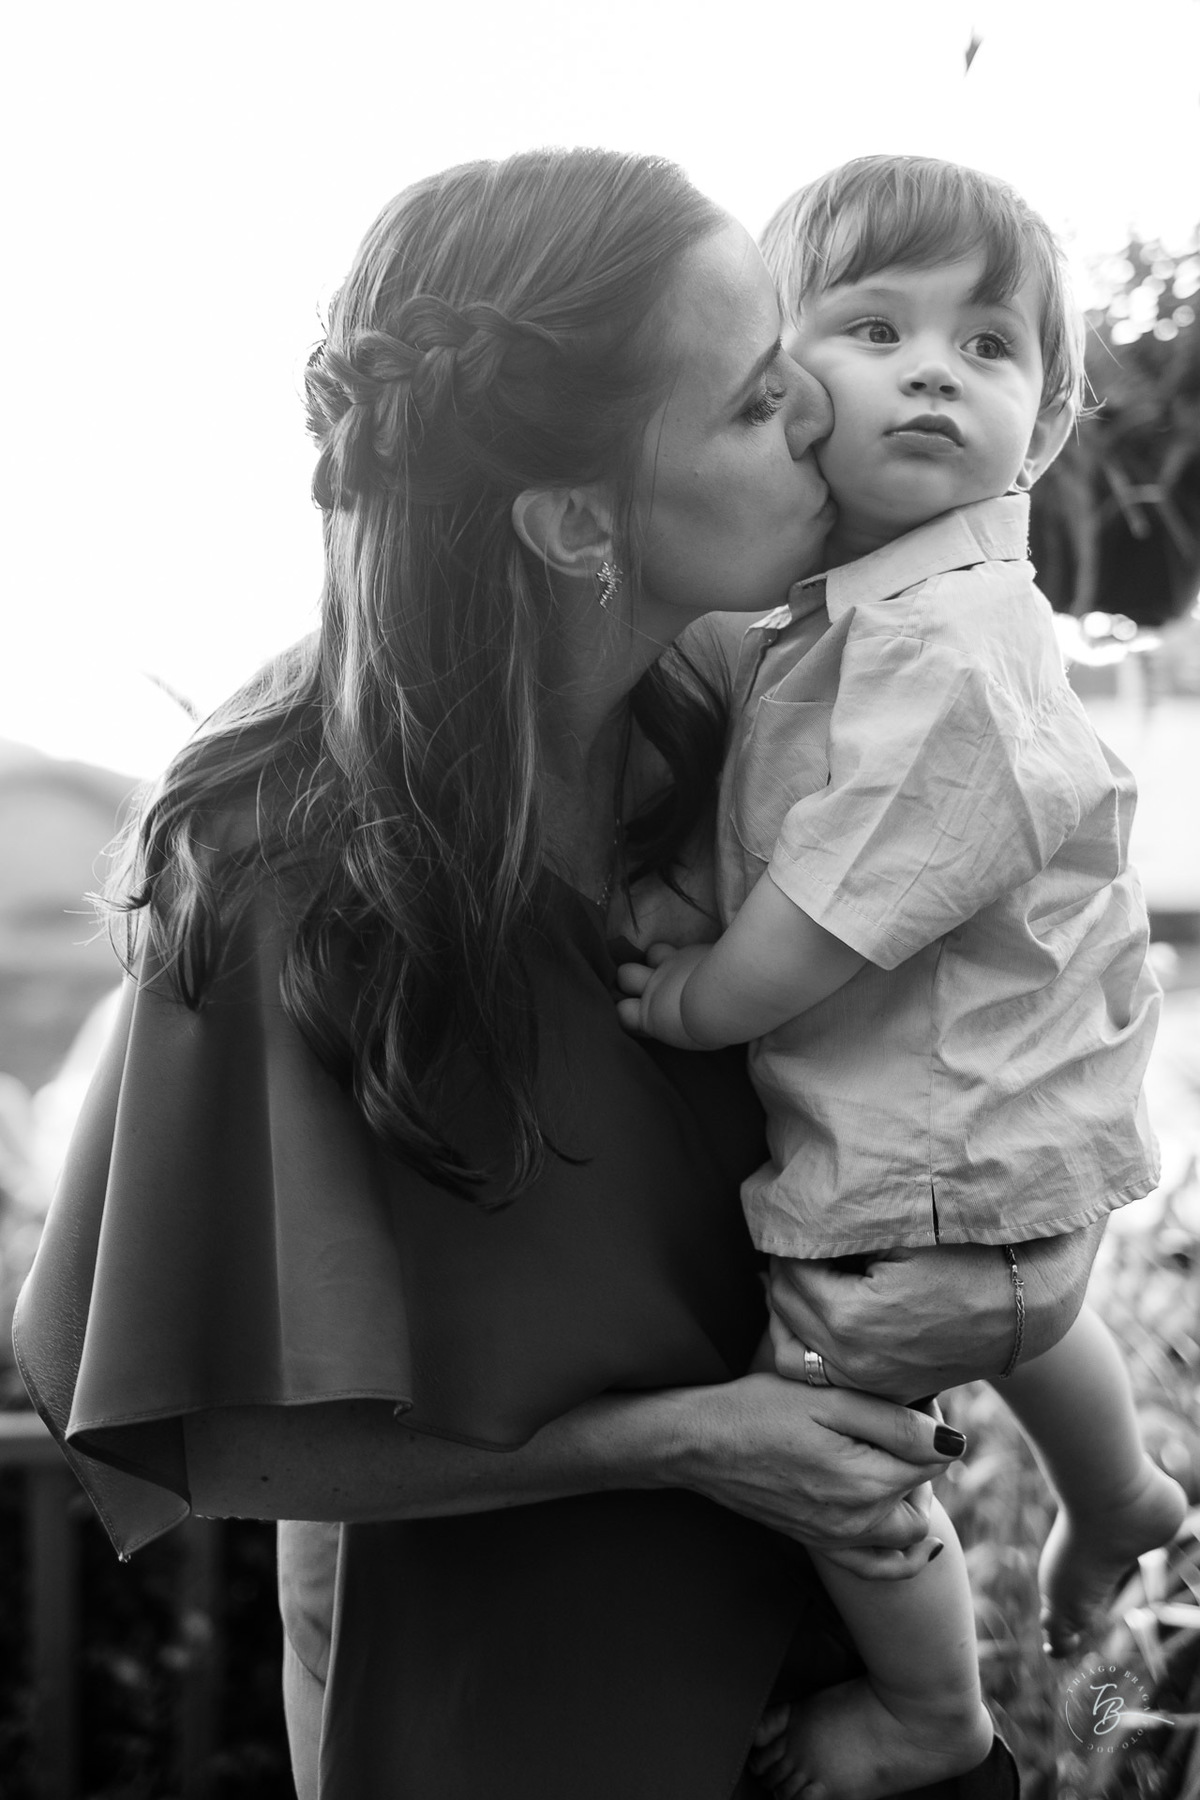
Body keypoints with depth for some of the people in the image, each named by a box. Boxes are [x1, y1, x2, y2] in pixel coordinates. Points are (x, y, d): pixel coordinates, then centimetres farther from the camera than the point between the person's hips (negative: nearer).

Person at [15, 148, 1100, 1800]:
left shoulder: (737, 724, -12)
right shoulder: (275, 867, -26)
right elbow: (228, 1426, -20)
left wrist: (1040, 1275, -19)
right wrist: (678, 1437, -22)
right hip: (494, 1664, -4)